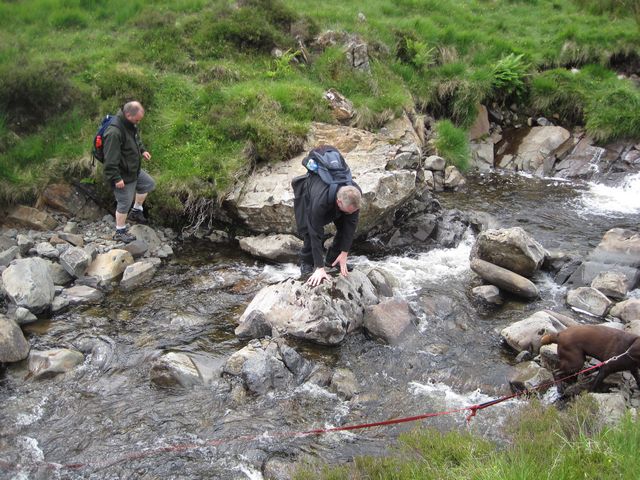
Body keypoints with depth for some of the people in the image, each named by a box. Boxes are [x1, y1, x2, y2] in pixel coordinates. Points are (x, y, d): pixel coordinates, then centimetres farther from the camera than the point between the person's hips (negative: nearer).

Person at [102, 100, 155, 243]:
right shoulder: (114, 132, -32)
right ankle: (120, 232, 23)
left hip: (134, 170, 9)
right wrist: (116, 178, -28)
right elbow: (110, 159, -31)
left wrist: (142, 150, 7)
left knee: (149, 184, 25)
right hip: (123, 175, -9)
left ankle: (136, 211, 40)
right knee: (124, 203, 4)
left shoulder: (130, 124, -2)